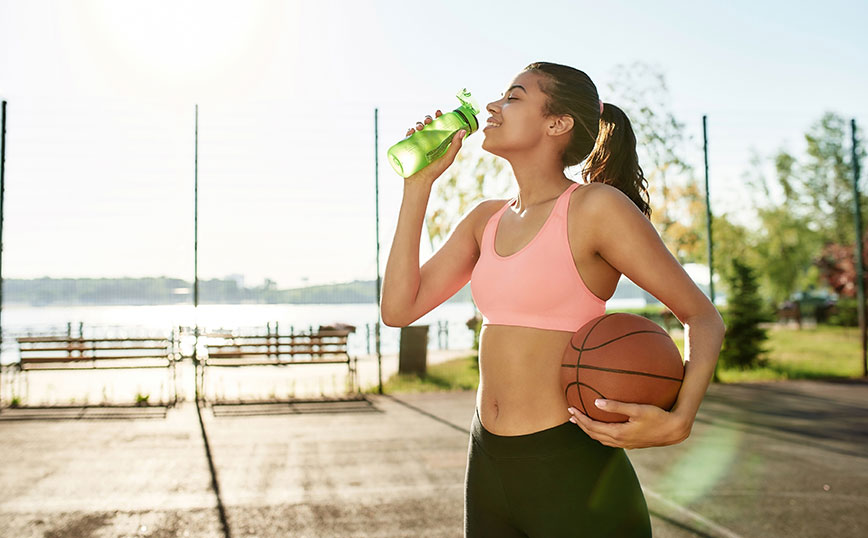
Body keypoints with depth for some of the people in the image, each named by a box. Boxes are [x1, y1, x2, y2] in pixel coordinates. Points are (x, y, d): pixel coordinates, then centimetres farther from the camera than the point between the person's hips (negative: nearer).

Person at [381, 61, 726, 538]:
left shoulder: (596, 207, -11)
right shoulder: (485, 220, 7)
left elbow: (703, 318, -7)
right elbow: (399, 309, 1)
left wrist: (677, 421, -25)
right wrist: (418, 183, 0)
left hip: (572, 469, -6)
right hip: (488, 465, 7)